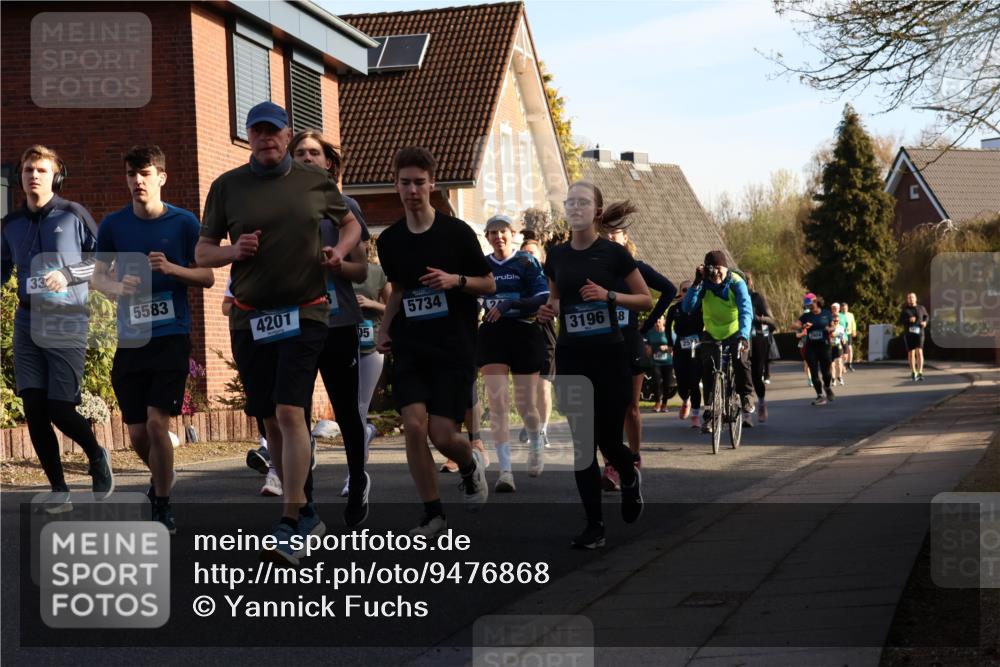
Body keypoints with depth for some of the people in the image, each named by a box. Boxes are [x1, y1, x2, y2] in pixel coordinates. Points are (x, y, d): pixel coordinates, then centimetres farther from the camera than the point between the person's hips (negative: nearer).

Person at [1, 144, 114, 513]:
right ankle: (59, 492, 8)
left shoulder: (74, 215, -2)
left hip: (67, 320, -4)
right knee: (34, 409, -2)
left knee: (60, 408, -7)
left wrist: (68, 275, -14)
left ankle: (97, 457, 24)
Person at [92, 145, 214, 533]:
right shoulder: (113, 224, 3)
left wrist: (172, 268, -16)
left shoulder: (184, 222, -2)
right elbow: (98, 276, 11)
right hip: (130, 338, 3)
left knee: (157, 422, -14)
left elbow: (207, 278, 2)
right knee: (137, 434, 6)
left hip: (171, 336, -3)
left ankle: (162, 505, 2)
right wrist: (117, 288, -11)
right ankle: (162, 476, 38)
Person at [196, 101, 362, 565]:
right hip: (249, 318, 3)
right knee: (271, 420, 8)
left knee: (290, 412, -15)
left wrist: (340, 250, -1)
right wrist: (233, 251, -12)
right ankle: (305, 511, 24)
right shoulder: (227, 186, 5)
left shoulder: (315, 181, 5)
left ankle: (290, 528, -17)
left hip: (305, 313, -2)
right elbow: (202, 252, 9)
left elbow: (350, 223, 21)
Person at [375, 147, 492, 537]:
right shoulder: (389, 241, 7)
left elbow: (489, 285, 2)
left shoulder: (457, 233, -4)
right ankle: (433, 514, 0)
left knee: (443, 435, -9)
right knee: (414, 426, -13)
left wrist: (456, 280, -16)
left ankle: (470, 465, 28)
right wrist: (385, 329, 9)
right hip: (410, 348, 3)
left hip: (454, 348, -3)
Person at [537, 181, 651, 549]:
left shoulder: (613, 253, -6)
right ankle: (594, 525, 6)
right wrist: (550, 310, -2)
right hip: (571, 357, 3)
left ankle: (630, 478, 34)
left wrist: (609, 295, -17)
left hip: (609, 356, -3)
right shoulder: (557, 255, 6)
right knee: (581, 443, 0)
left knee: (609, 440, -1)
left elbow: (646, 300, -1)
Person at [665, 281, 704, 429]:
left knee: (694, 383, -8)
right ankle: (686, 402, 36)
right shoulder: (674, 309, 2)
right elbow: (668, 326, 13)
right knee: (682, 385, 1)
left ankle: (695, 416, 3)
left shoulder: (700, 306, -2)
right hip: (681, 350, 2)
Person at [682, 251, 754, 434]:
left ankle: (747, 398, -4)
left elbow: (746, 310, -33)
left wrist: (743, 336, -49)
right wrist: (696, 283, -37)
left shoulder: (736, 283, -22)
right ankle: (709, 415, 0)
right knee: (707, 369, -10)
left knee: (741, 360, -28)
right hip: (712, 333, 2)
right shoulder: (704, 283, -15)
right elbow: (688, 307, -26)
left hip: (735, 332, -2)